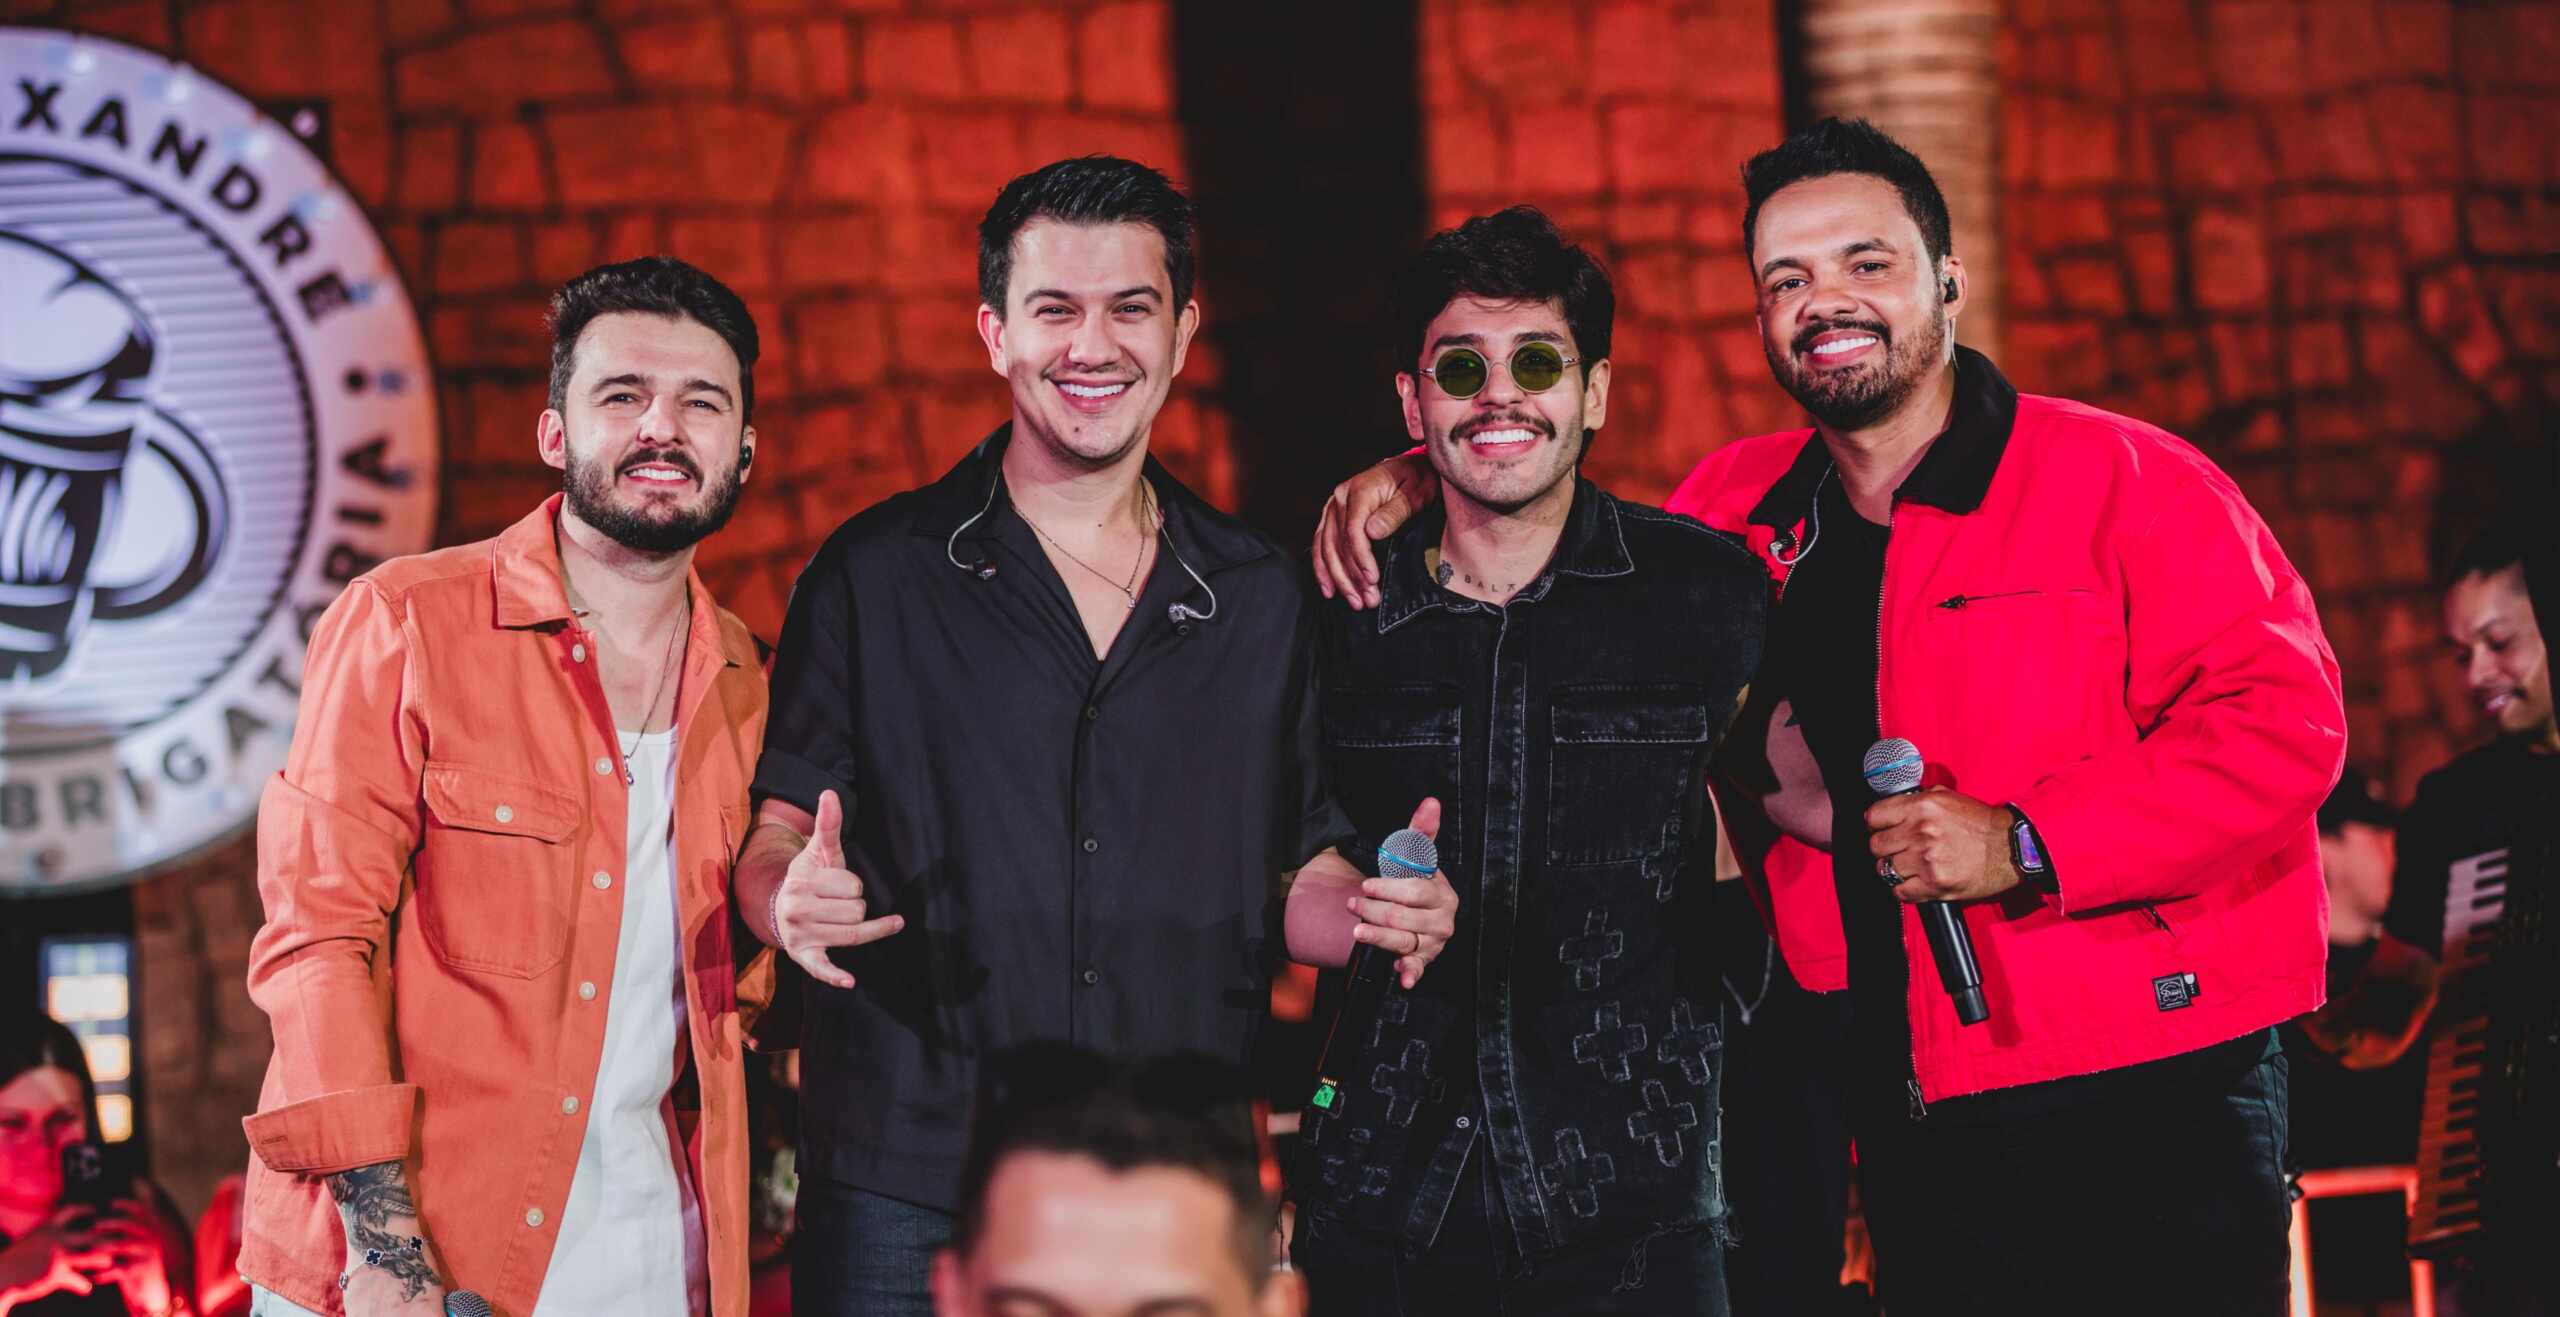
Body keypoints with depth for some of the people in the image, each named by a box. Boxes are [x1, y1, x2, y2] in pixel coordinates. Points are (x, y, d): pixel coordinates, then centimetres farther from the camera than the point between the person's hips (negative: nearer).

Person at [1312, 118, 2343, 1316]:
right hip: (1921, 1116, 4)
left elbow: (2283, 720, -11)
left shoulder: (2124, 481, -5)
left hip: (2151, 1096, -4)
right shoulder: (1735, 510, 10)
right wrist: (1420, 488, 9)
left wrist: (2025, 845, -17)